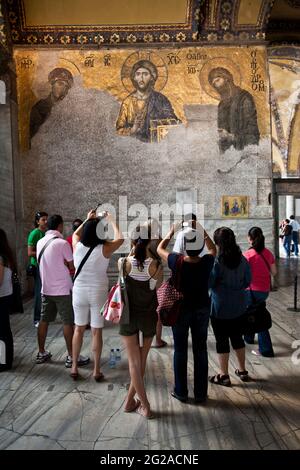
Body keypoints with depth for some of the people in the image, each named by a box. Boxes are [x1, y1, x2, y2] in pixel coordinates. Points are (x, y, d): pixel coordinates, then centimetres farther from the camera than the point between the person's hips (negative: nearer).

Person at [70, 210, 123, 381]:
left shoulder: (77, 246, -7)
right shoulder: (104, 249, -15)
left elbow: (75, 233, 16)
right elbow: (120, 238, 2)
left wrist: (87, 219, 17)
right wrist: (111, 220, 8)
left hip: (79, 292, 3)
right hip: (99, 293, -3)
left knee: (79, 329, 16)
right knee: (97, 332, 7)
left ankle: (74, 367, 24)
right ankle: (97, 371, 16)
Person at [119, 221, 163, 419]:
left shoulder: (125, 262, -15)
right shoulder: (156, 265, -17)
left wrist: (135, 247, 8)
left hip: (129, 316, 0)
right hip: (148, 317, 0)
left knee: (134, 361, 9)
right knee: (141, 361, 17)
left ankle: (145, 406, 10)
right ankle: (130, 400, 29)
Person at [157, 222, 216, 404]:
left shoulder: (177, 261, -19)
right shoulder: (207, 262, -15)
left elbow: (160, 249, 0)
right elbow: (213, 249, 9)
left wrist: (172, 232, 5)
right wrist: (203, 232, 4)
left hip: (181, 309, -1)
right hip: (202, 310, 2)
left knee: (180, 350, 12)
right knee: (201, 350, 12)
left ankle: (181, 392, 23)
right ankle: (201, 393, 22)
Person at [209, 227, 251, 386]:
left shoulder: (217, 262, -20)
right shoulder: (242, 259, -3)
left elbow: (209, 283, -14)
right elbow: (248, 281, 7)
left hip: (220, 306, -6)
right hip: (238, 304, 6)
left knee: (222, 340, 7)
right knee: (237, 337, 20)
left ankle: (224, 376, 17)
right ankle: (242, 371, 33)